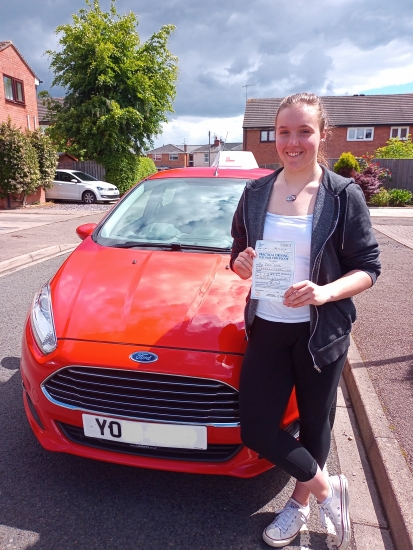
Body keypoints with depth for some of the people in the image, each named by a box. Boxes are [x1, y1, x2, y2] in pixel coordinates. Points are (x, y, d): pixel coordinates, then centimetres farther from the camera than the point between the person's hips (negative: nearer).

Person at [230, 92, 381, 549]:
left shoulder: (343, 195, -8)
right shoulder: (255, 192, 3)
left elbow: (368, 268, -6)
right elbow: (238, 255, 11)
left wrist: (326, 292, -25)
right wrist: (240, 263, -13)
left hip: (321, 331, -3)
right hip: (266, 327, 4)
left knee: (314, 423, 16)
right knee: (255, 430, 5)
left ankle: (299, 503, 46)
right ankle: (327, 488, 32)